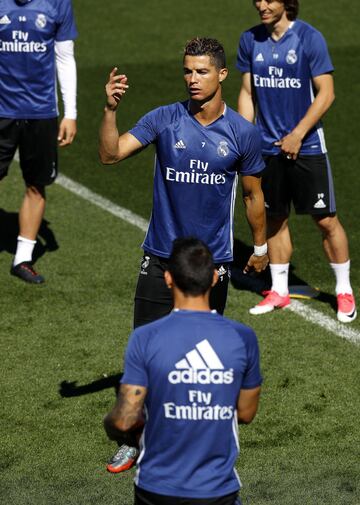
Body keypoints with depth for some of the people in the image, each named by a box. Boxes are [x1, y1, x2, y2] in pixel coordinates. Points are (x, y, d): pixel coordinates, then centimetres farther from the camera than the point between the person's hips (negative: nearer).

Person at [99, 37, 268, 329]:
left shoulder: (243, 133, -4)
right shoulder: (164, 119, -4)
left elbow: (253, 195, 8)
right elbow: (110, 155, -12)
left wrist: (260, 248, 15)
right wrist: (111, 109, -26)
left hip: (214, 262, 0)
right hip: (160, 258, 0)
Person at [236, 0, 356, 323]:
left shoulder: (309, 38, -11)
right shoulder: (250, 40, 3)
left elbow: (326, 94, -11)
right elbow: (248, 93, 11)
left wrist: (297, 134, -15)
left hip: (306, 146, -4)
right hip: (268, 147, 4)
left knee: (326, 219, 0)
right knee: (276, 219, 12)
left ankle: (344, 291, 13)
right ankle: (279, 291, 24)